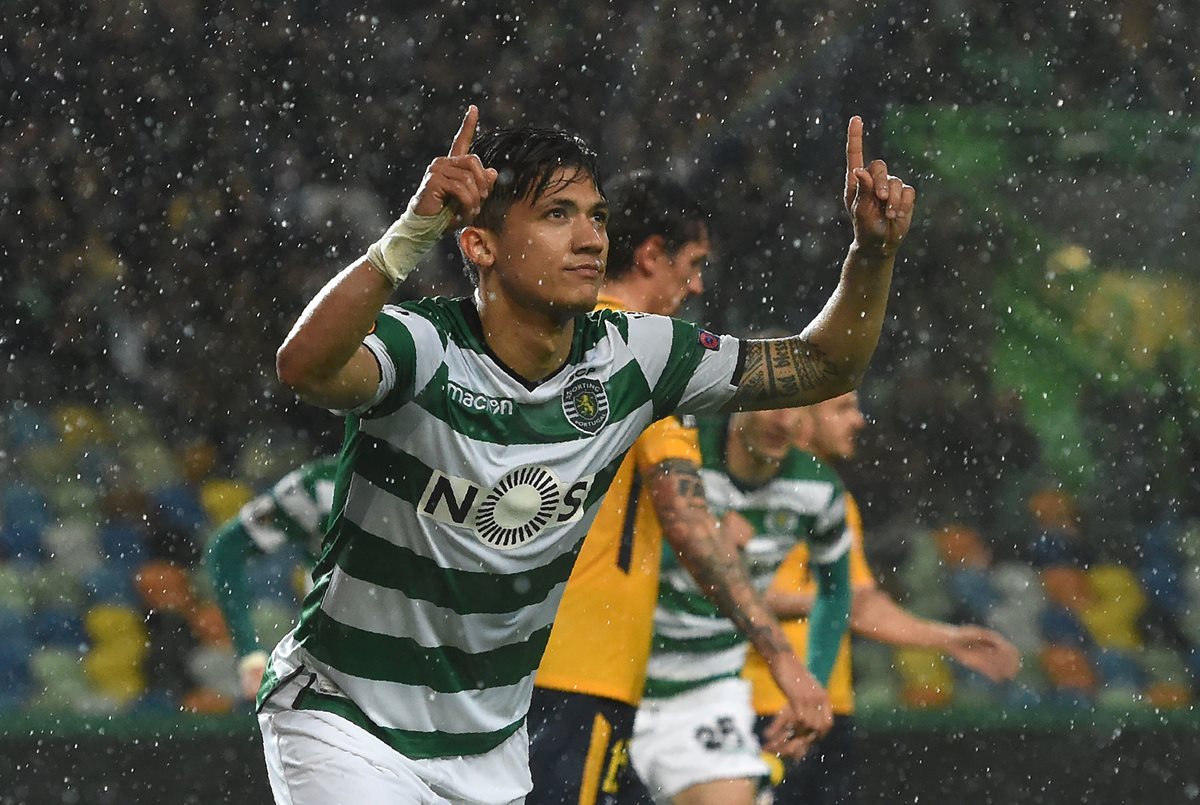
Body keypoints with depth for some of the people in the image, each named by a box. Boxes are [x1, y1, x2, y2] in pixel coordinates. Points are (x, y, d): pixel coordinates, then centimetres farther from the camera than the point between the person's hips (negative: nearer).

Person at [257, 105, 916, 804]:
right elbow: (304, 368, -45)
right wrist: (413, 234, -57)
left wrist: (873, 253, -15)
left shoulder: (628, 359, -5)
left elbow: (824, 367, 3)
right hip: (345, 722, -6)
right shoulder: (426, 348, -22)